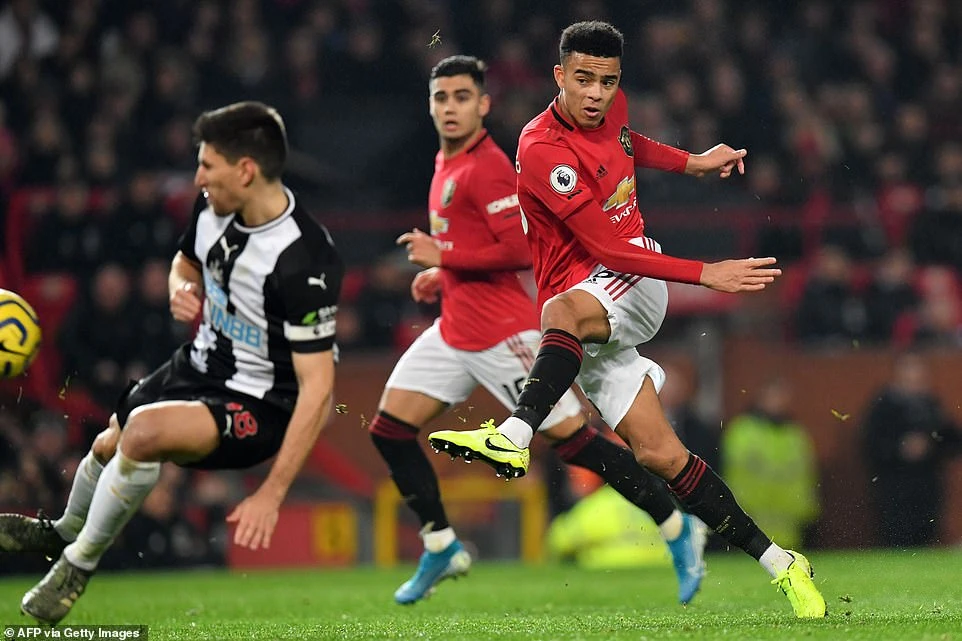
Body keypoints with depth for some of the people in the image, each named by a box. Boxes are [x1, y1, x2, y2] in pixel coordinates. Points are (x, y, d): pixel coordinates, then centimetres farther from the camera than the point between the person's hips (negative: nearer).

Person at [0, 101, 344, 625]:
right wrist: (182, 291, -8)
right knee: (109, 444, 22)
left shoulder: (302, 262, -31)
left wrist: (271, 494, -30)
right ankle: (64, 532, 57)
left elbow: (317, 386, -28)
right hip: (201, 364, 8)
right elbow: (187, 261, 18)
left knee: (144, 431, -32)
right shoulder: (214, 207, -7)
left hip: (260, 406, -8)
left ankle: (79, 564, -7)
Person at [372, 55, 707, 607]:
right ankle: (442, 549, 13)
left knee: (574, 439, -8)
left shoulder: (486, 168, -15)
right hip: (455, 329, 10)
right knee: (389, 430, 3)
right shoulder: (447, 163, 14)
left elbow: (521, 249, -23)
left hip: (502, 333, -10)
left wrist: (444, 257, -19)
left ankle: (678, 528, 2)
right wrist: (440, 275, 14)